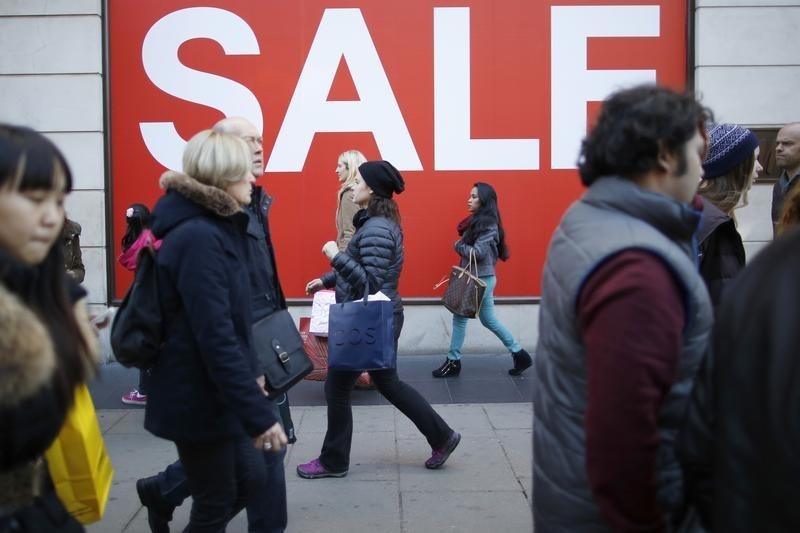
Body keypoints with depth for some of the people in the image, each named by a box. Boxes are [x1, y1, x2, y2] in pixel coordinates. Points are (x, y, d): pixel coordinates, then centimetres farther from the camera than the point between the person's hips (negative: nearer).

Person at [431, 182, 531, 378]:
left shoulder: (488, 224, -17)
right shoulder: (477, 221, 11)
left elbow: (478, 252, -23)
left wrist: (458, 245, -10)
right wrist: (462, 246, -3)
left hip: (481, 279, -10)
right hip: (478, 278, 10)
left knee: (460, 317, 0)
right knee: (488, 319, 15)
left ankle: (453, 362, 11)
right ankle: (519, 353, 21)